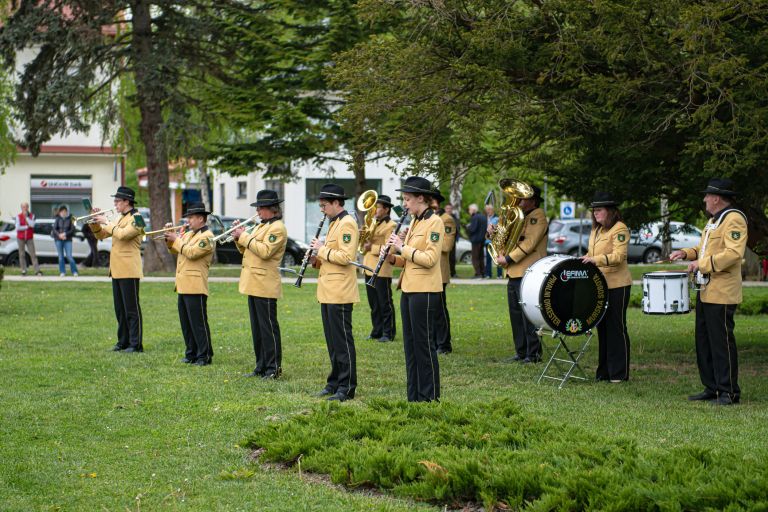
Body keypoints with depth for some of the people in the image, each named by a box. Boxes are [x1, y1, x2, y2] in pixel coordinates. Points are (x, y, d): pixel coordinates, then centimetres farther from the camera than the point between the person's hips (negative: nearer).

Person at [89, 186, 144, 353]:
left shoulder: (136, 219, -9)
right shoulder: (120, 219, 19)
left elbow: (122, 234, -24)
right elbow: (100, 235, 22)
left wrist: (107, 223, -15)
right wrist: (95, 222, 5)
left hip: (129, 270, -9)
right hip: (117, 270, 9)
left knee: (132, 309, -7)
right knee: (120, 309, 11)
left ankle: (136, 344, -5)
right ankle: (123, 342, 18)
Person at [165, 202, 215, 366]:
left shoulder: (207, 236, -11)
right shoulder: (188, 234, 18)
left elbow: (191, 252, -21)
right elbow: (175, 251, 23)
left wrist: (176, 240, -11)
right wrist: (169, 239, 6)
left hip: (196, 287, -9)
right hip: (183, 285, 9)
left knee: (198, 323, -6)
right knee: (186, 323, 12)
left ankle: (205, 356, -2)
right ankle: (191, 354, 19)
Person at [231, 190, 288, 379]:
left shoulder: (277, 228, -11)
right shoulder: (260, 226, 19)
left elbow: (265, 251, -23)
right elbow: (247, 251, 22)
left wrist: (245, 237, -17)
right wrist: (240, 238, 4)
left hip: (265, 285, -10)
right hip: (253, 284, 10)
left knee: (268, 326, -6)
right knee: (257, 327, 12)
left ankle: (274, 368, -1)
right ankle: (261, 366, 18)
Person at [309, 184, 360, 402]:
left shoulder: (347, 224, -13)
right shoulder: (334, 223, 18)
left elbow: (346, 257, -23)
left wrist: (322, 249, -15)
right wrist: (319, 258, 8)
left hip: (340, 293, -10)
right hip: (328, 292, 10)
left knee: (342, 340, -6)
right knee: (332, 340, 13)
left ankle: (346, 387, -3)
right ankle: (335, 382, 19)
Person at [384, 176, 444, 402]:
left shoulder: (434, 222, -11)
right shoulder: (415, 222, 16)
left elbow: (430, 259, -19)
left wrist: (403, 248, -17)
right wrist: (392, 257, 2)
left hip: (424, 291, -9)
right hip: (409, 289, 9)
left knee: (423, 343, -4)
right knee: (410, 343, 11)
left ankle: (429, 397, 3)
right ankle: (414, 397, 17)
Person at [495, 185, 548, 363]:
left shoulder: (538, 216, -6)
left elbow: (529, 243, -16)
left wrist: (508, 258, -15)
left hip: (527, 273, -9)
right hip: (513, 274, 9)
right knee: (516, 315, 9)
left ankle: (534, 353, -3)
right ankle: (521, 351, 14)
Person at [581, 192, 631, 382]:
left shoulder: (620, 229, -11)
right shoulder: (595, 230, 16)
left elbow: (619, 256, -22)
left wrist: (595, 260, -33)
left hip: (617, 285, -8)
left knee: (616, 328, -4)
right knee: (602, 327, 11)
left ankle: (619, 373, 1)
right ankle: (604, 371, 18)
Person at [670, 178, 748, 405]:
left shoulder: (734, 219, -13)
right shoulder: (713, 220, 18)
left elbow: (734, 253, -24)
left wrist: (702, 264, -23)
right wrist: (686, 253, 11)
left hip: (721, 293, -10)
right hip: (705, 291, 10)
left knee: (722, 342, -6)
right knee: (704, 341, 13)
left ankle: (729, 391, -1)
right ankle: (712, 388, 19)